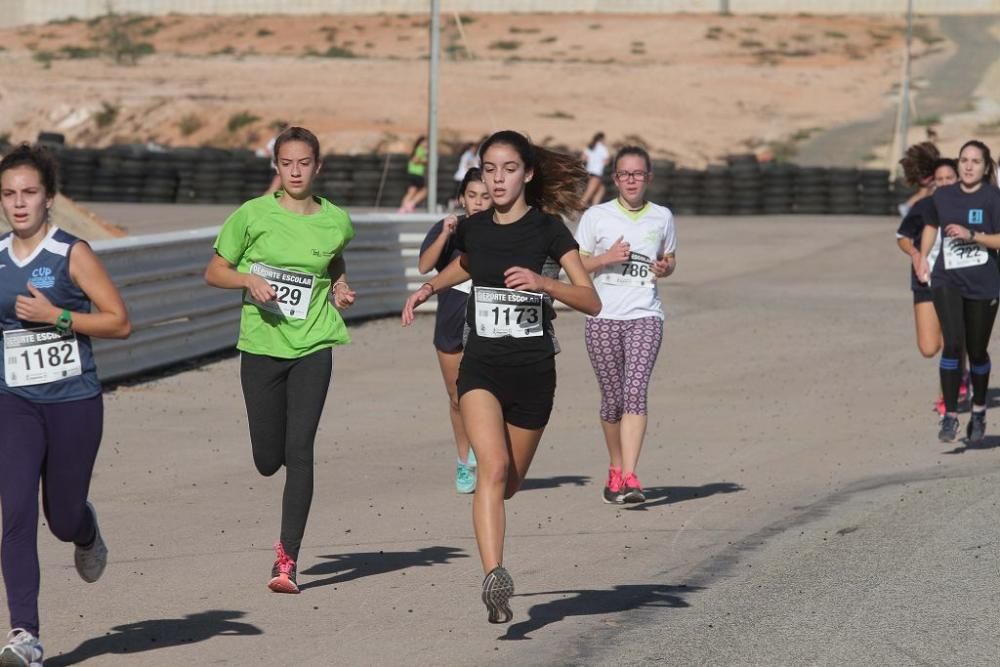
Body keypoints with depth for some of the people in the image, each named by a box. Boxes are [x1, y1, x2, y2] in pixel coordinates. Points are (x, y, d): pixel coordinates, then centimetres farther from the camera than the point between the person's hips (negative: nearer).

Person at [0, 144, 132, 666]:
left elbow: (120, 323, -9)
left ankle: (87, 535, 47)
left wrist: (56, 316, -18)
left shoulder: (73, 255, -7)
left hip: (74, 402, -2)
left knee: (63, 518, 7)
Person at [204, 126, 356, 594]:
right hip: (261, 345, 0)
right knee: (268, 460, 4)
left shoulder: (336, 222, 2)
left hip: (313, 347, 0)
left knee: (299, 449, -12)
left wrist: (340, 288, 7)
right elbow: (214, 271, 3)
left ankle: (287, 560, -10)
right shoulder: (253, 215, -4)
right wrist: (249, 279, -15)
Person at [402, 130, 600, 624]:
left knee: (510, 482, 13)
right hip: (481, 365, 1)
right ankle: (495, 579, -29)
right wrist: (429, 287, 10)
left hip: (533, 370, -1)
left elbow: (591, 300, -14)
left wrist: (541, 282, -29)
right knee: (493, 467, -21)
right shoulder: (473, 228, 3)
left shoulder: (546, 228, -7)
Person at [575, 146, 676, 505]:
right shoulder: (596, 216, 3)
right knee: (612, 398, 5)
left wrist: (665, 267, -1)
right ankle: (615, 469, 26)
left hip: (645, 317, 0)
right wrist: (607, 257, -12)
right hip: (603, 317, 0)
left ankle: (630, 477, -23)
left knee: (635, 391, -16)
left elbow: (669, 259, 22)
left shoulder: (662, 217, 8)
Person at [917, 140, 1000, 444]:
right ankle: (950, 416, -15)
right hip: (947, 281, 1)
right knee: (953, 343, -17)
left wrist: (971, 235, -20)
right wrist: (922, 257, 15)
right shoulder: (943, 196, 4)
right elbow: (931, 225, 23)